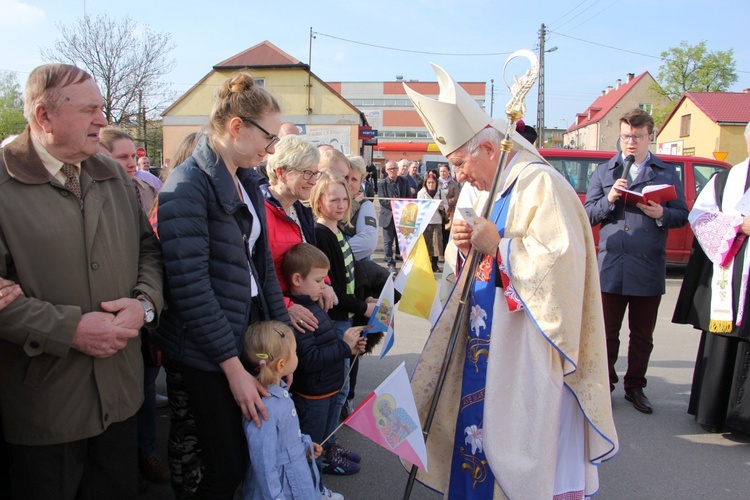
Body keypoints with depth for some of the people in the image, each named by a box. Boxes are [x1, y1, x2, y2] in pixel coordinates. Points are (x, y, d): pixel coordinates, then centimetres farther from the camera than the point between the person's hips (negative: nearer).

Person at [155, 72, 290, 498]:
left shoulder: (247, 183, 9)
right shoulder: (188, 185, -16)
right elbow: (190, 286, -21)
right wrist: (234, 368, -19)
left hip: (253, 335, 8)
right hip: (210, 353, -7)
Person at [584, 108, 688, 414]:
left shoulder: (667, 173, 11)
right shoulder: (604, 172, 11)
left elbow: (682, 215, 8)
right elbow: (588, 214, 4)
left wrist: (661, 214, -13)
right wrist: (609, 199, -14)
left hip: (649, 268, 1)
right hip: (612, 265, 0)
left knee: (642, 336, 10)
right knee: (607, 333, 6)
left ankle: (635, 388, 25)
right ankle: (604, 385, 21)